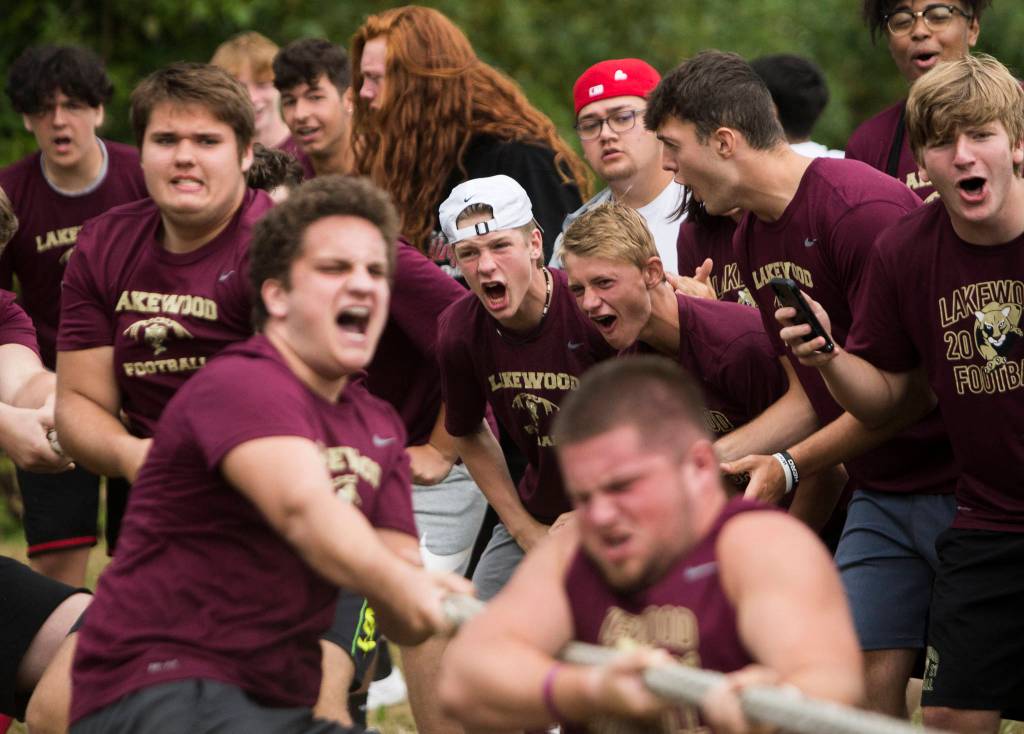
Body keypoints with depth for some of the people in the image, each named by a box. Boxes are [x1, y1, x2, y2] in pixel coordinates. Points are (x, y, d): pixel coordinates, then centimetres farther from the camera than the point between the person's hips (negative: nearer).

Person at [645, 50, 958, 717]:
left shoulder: (865, 207, -20)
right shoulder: (752, 237, 9)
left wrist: (791, 466, -19)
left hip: (953, 483, -8)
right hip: (880, 491, 8)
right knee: (866, 675, 1)